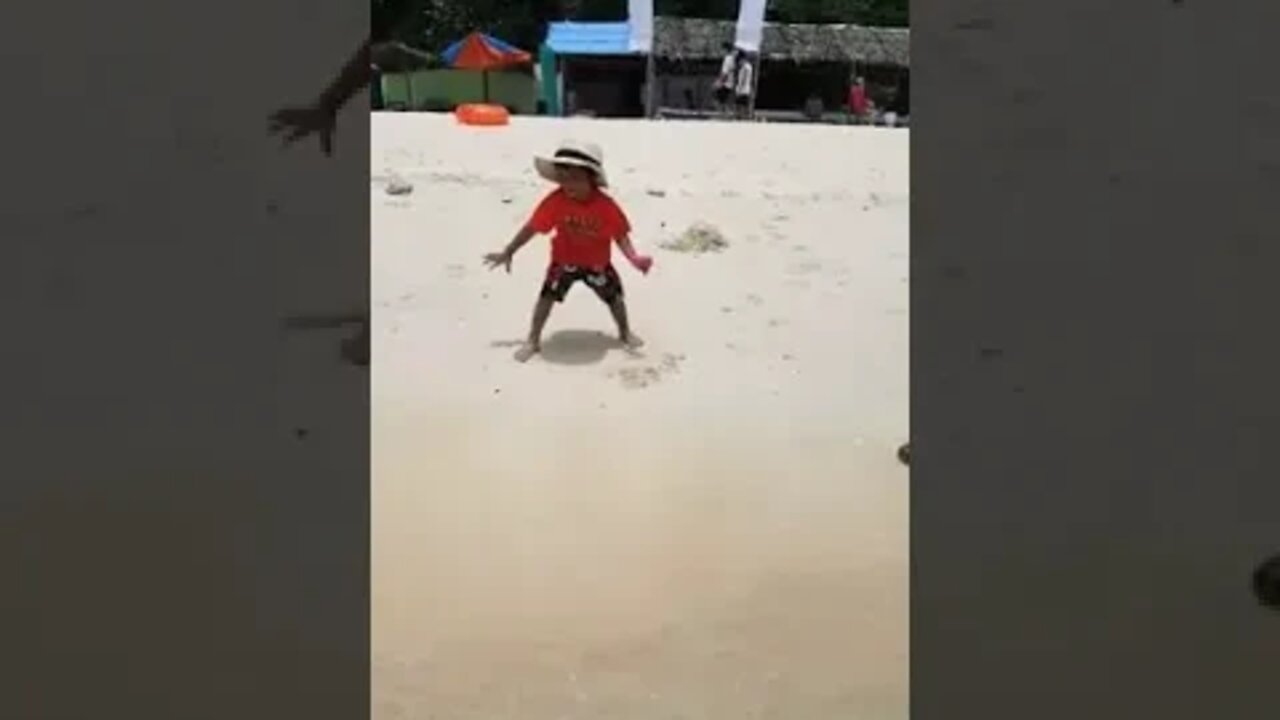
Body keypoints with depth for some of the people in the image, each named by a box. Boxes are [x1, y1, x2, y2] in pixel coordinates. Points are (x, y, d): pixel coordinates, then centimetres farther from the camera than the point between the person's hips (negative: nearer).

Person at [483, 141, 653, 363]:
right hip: (564, 261, -1)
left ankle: (625, 333, 40)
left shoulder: (606, 205, -25)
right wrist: (508, 252, -10)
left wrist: (634, 258, -32)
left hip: (598, 263, 1)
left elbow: (620, 235, -16)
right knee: (547, 295, -7)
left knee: (614, 295, 13)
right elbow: (532, 228, -16)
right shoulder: (555, 201, -25)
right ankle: (533, 341, 10)